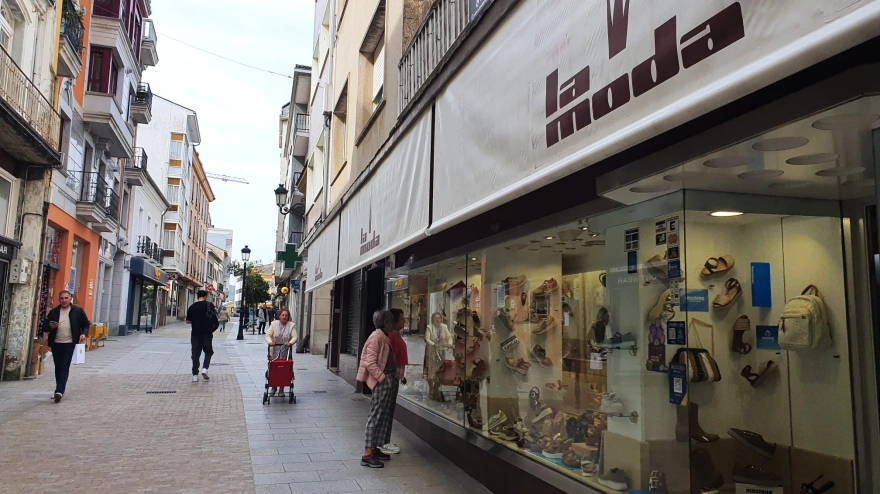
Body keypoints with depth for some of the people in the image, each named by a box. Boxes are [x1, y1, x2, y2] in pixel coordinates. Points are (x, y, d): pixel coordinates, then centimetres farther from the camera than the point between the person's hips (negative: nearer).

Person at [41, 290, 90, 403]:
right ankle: (60, 390, 24)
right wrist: (50, 326, -10)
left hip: (69, 344, -4)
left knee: (64, 368, -10)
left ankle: (59, 391, -15)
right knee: (58, 367, 12)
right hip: (56, 343, 4)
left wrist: (84, 333, -11)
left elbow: (86, 324, 6)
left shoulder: (78, 311, 1)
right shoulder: (53, 312, 8)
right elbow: (44, 325, 13)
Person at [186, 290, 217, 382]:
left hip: (195, 334, 2)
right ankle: (205, 369, -4)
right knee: (208, 351, 14)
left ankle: (195, 375, 7)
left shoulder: (192, 307, 0)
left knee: (196, 354, 8)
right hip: (207, 333, -2)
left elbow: (188, 321, 3)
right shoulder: (209, 305, -6)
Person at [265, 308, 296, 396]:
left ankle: (281, 389, 7)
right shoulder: (274, 324, 3)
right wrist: (270, 342, -23)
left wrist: (290, 343, -24)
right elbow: (268, 335, -3)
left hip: (285, 350, 0)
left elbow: (294, 337, -3)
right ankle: (274, 387, 14)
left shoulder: (291, 325, 4)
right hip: (274, 350, 0)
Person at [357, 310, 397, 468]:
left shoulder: (384, 337, 15)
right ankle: (367, 455, -5)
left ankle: (374, 449, 21)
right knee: (376, 416, -8)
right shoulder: (376, 337, -14)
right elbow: (370, 363, -19)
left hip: (388, 380, 10)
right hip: (381, 382, -10)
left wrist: (393, 378, 11)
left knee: (384, 416, 13)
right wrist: (382, 378, -19)